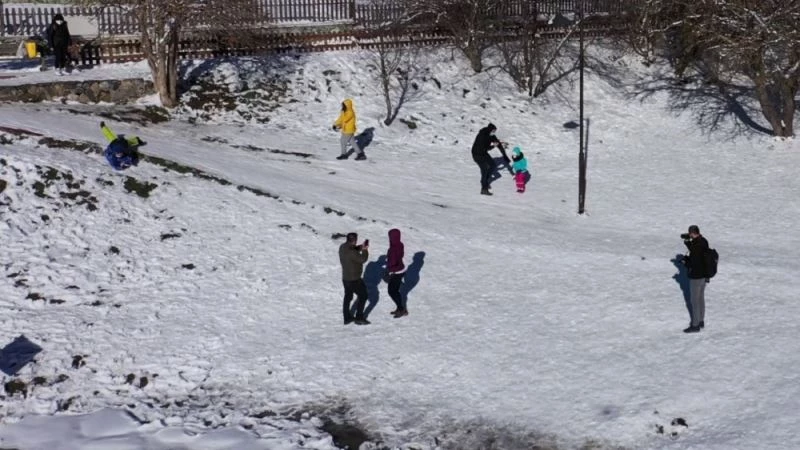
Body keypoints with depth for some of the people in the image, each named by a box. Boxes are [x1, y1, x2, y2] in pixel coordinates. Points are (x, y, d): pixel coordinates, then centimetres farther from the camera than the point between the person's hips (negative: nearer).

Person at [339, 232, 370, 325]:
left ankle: (347, 317, 28)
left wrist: (361, 247, -2)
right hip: (354, 279, -9)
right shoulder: (351, 252, -30)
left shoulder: (343, 247, -2)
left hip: (345, 278, 9)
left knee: (348, 297, 19)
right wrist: (365, 250, -5)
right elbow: (363, 259, -20)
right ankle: (359, 318, 10)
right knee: (362, 296, 7)